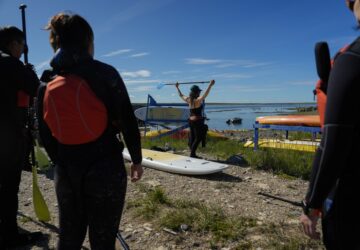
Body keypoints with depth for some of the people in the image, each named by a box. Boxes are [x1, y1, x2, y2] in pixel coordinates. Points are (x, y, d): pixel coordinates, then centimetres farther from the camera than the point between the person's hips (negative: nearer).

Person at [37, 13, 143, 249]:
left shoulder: (47, 83, 3)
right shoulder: (104, 73, -10)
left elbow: (45, 136, 8)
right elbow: (128, 122, -12)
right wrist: (137, 159, 1)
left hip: (66, 172, 5)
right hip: (106, 169, -4)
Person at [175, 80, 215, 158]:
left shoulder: (188, 100, 5)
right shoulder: (198, 100, -15)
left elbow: (181, 95, 20)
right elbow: (205, 94, -31)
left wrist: (177, 87, 33)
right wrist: (210, 85, -34)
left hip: (191, 121, 8)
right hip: (197, 121, -8)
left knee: (192, 138, 13)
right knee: (198, 138, -1)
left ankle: (192, 154, 20)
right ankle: (192, 154, -2)